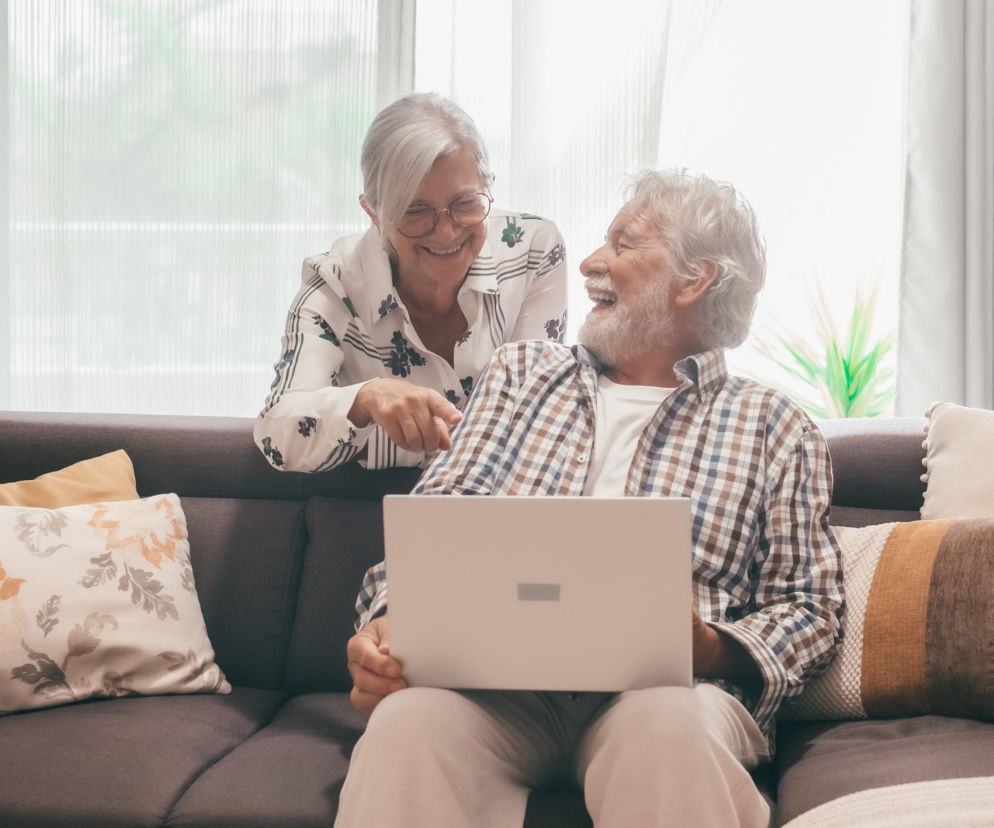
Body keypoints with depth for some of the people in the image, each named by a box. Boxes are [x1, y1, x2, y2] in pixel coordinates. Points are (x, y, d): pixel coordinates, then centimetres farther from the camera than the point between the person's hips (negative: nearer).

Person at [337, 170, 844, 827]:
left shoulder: (774, 427, 16)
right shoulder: (520, 373, 24)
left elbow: (808, 605, 10)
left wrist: (714, 649, -12)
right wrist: (388, 623, -7)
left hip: (660, 683, -1)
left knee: (670, 725, -38)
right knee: (408, 721, -33)